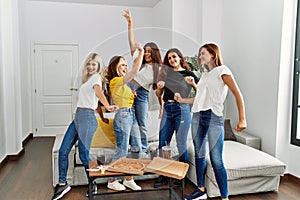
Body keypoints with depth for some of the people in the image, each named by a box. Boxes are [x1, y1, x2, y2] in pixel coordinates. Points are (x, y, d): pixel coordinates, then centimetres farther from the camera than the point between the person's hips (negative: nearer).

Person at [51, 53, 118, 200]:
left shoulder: (96, 77, -5)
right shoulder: (87, 79, 22)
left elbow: (98, 91, -26)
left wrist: (107, 106, -44)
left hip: (87, 117, -9)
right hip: (77, 117, 9)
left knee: (84, 155, -3)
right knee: (63, 151, 6)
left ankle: (92, 186, 16)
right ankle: (62, 184, 19)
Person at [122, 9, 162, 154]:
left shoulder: (159, 69, 7)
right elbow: (132, 42, 1)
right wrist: (130, 23, -5)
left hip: (143, 95, 0)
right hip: (129, 88, 1)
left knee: (142, 125, 4)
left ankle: (143, 150, 16)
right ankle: (136, 148, 1)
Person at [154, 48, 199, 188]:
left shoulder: (188, 74, 2)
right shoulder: (166, 72, 11)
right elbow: (159, 94, 15)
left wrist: (193, 84, -18)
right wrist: (159, 87, -6)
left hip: (182, 109, -4)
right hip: (167, 109, 4)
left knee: (181, 144, 1)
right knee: (162, 143, 5)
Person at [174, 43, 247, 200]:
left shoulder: (221, 70, -1)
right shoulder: (204, 75, 20)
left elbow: (237, 94, -10)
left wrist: (242, 119, -18)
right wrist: (182, 100, 15)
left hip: (214, 117, -7)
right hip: (197, 116, 7)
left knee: (216, 160, -8)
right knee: (199, 155, 11)